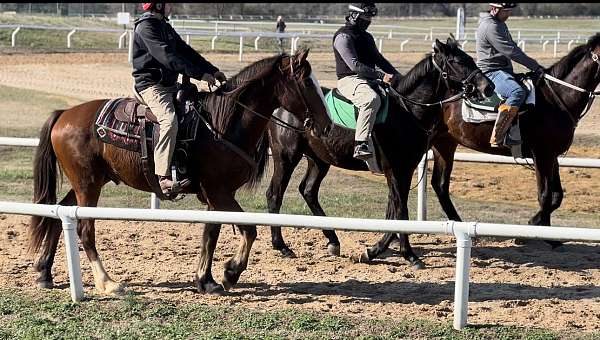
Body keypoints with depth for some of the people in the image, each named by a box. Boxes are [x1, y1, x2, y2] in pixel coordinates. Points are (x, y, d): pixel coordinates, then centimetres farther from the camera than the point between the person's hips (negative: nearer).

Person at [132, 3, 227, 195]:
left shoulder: (165, 27, 19)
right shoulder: (146, 27, -12)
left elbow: (186, 51, 19)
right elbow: (167, 56, -21)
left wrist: (212, 71, 7)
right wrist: (200, 74, -23)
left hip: (170, 85, 10)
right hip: (152, 86, -10)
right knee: (169, 120, -32)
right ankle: (164, 178, -40)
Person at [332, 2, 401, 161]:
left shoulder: (367, 37, 20)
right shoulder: (344, 36, -9)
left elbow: (379, 59, 27)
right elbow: (354, 65, -19)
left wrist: (397, 75, 12)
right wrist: (381, 76, -24)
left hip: (369, 80, 9)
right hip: (349, 80, -9)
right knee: (372, 99, -39)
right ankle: (360, 146, -45)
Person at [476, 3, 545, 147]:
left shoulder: (500, 24, 18)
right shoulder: (490, 27, -16)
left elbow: (511, 48, 24)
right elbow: (511, 51, -21)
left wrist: (535, 67, 16)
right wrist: (535, 66, -18)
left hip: (505, 69, 11)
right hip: (491, 72, -11)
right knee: (518, 92, -34)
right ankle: (496, 139, -38)